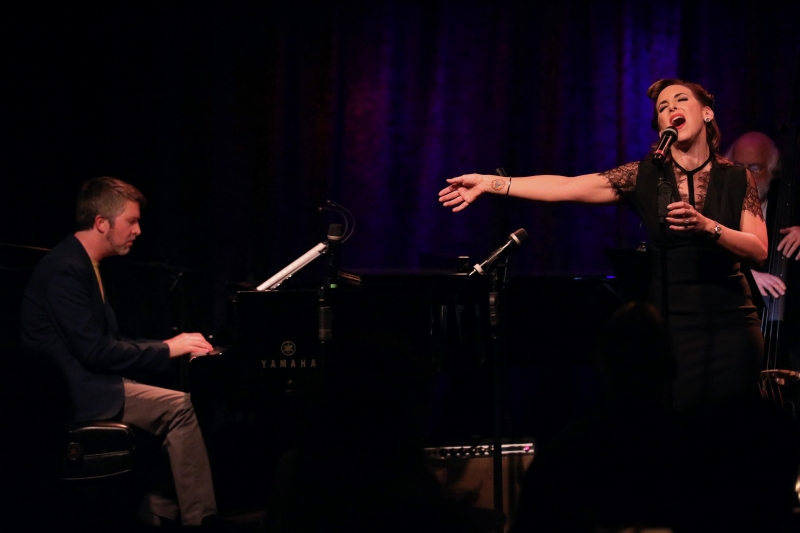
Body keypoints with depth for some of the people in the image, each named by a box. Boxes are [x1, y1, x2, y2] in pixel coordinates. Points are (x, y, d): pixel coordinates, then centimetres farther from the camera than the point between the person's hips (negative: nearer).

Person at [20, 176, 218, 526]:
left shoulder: (81, 264, 15)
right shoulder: (67, 269, -17)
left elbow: (109, 342, 15)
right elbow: (95, 351, -22)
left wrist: (170, 346, 4)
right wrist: (165, 349, -13)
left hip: (80, 383, 10)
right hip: (71, 393, -10)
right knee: (179, 407, -18)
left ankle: (163, 516, 1)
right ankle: (199, 520, -15)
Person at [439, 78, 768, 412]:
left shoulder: (737, 179, 3)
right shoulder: (643, 176, 2)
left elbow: (759, 251, -5)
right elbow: (565, 187, -3)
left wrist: (706, 226, -22)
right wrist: (490, 182, -8)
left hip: (730, 324, 0)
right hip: (670, 325, 0)